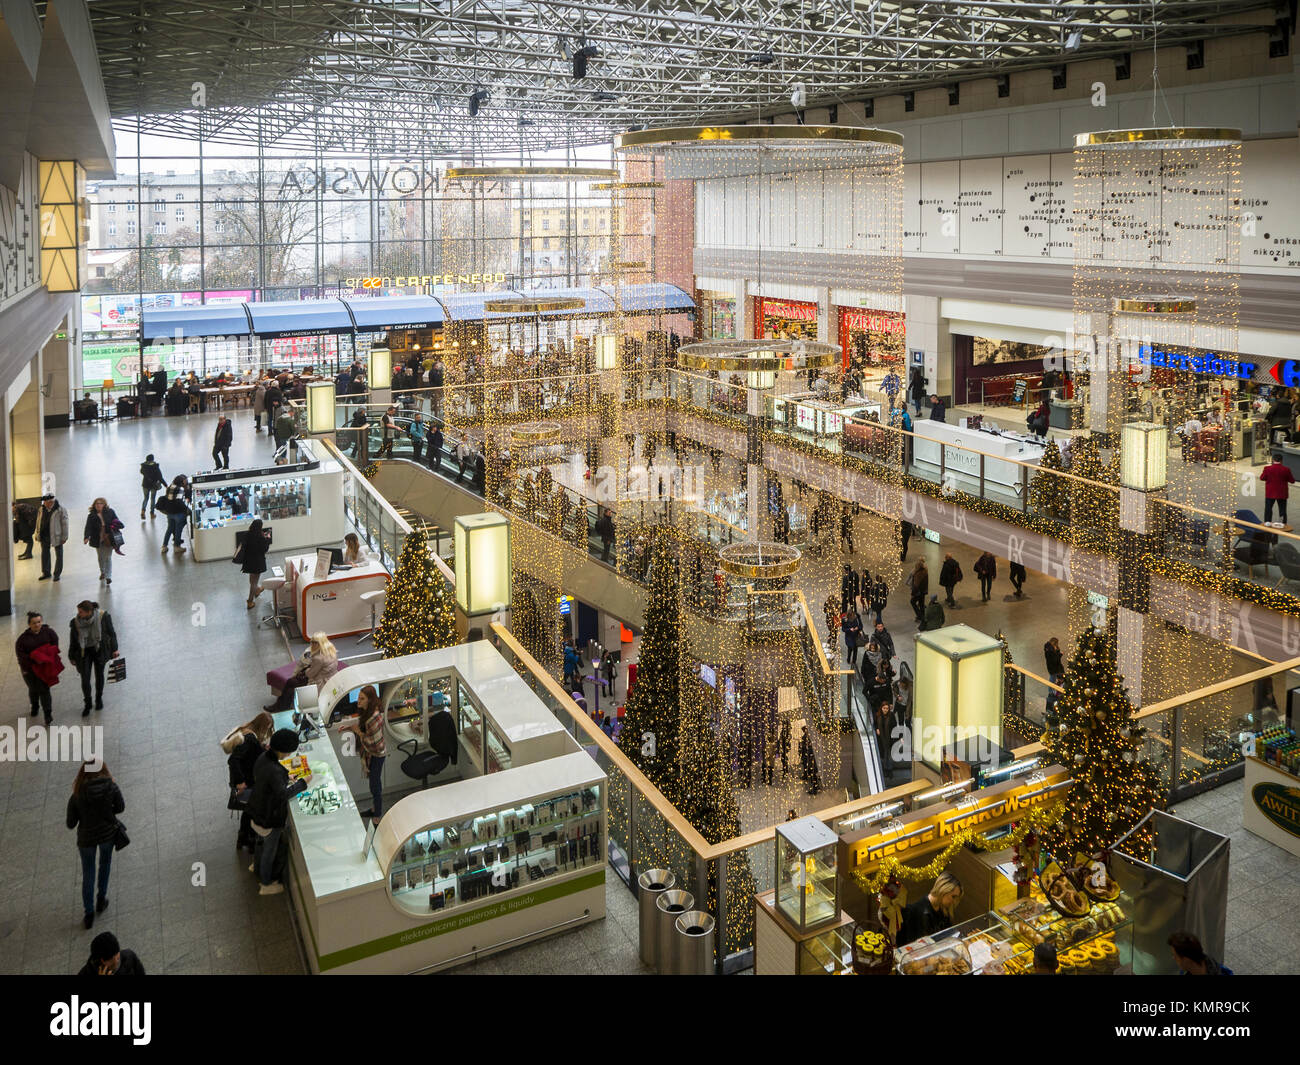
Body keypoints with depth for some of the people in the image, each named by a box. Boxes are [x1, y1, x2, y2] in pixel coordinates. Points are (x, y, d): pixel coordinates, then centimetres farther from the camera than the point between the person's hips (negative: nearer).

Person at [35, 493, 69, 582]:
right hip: (44, 535, 5)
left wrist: (64, 537, -13)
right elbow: (38, 522, 12)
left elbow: (64, 523, -12)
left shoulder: (60, 509, -15)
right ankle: (46, 573, 27)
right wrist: (37, 534, 11)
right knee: (44, 554, 13)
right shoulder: (41, 509, 2)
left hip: (56, 536, -5)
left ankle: (57, 574, 17)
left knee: (59, 555, 5)